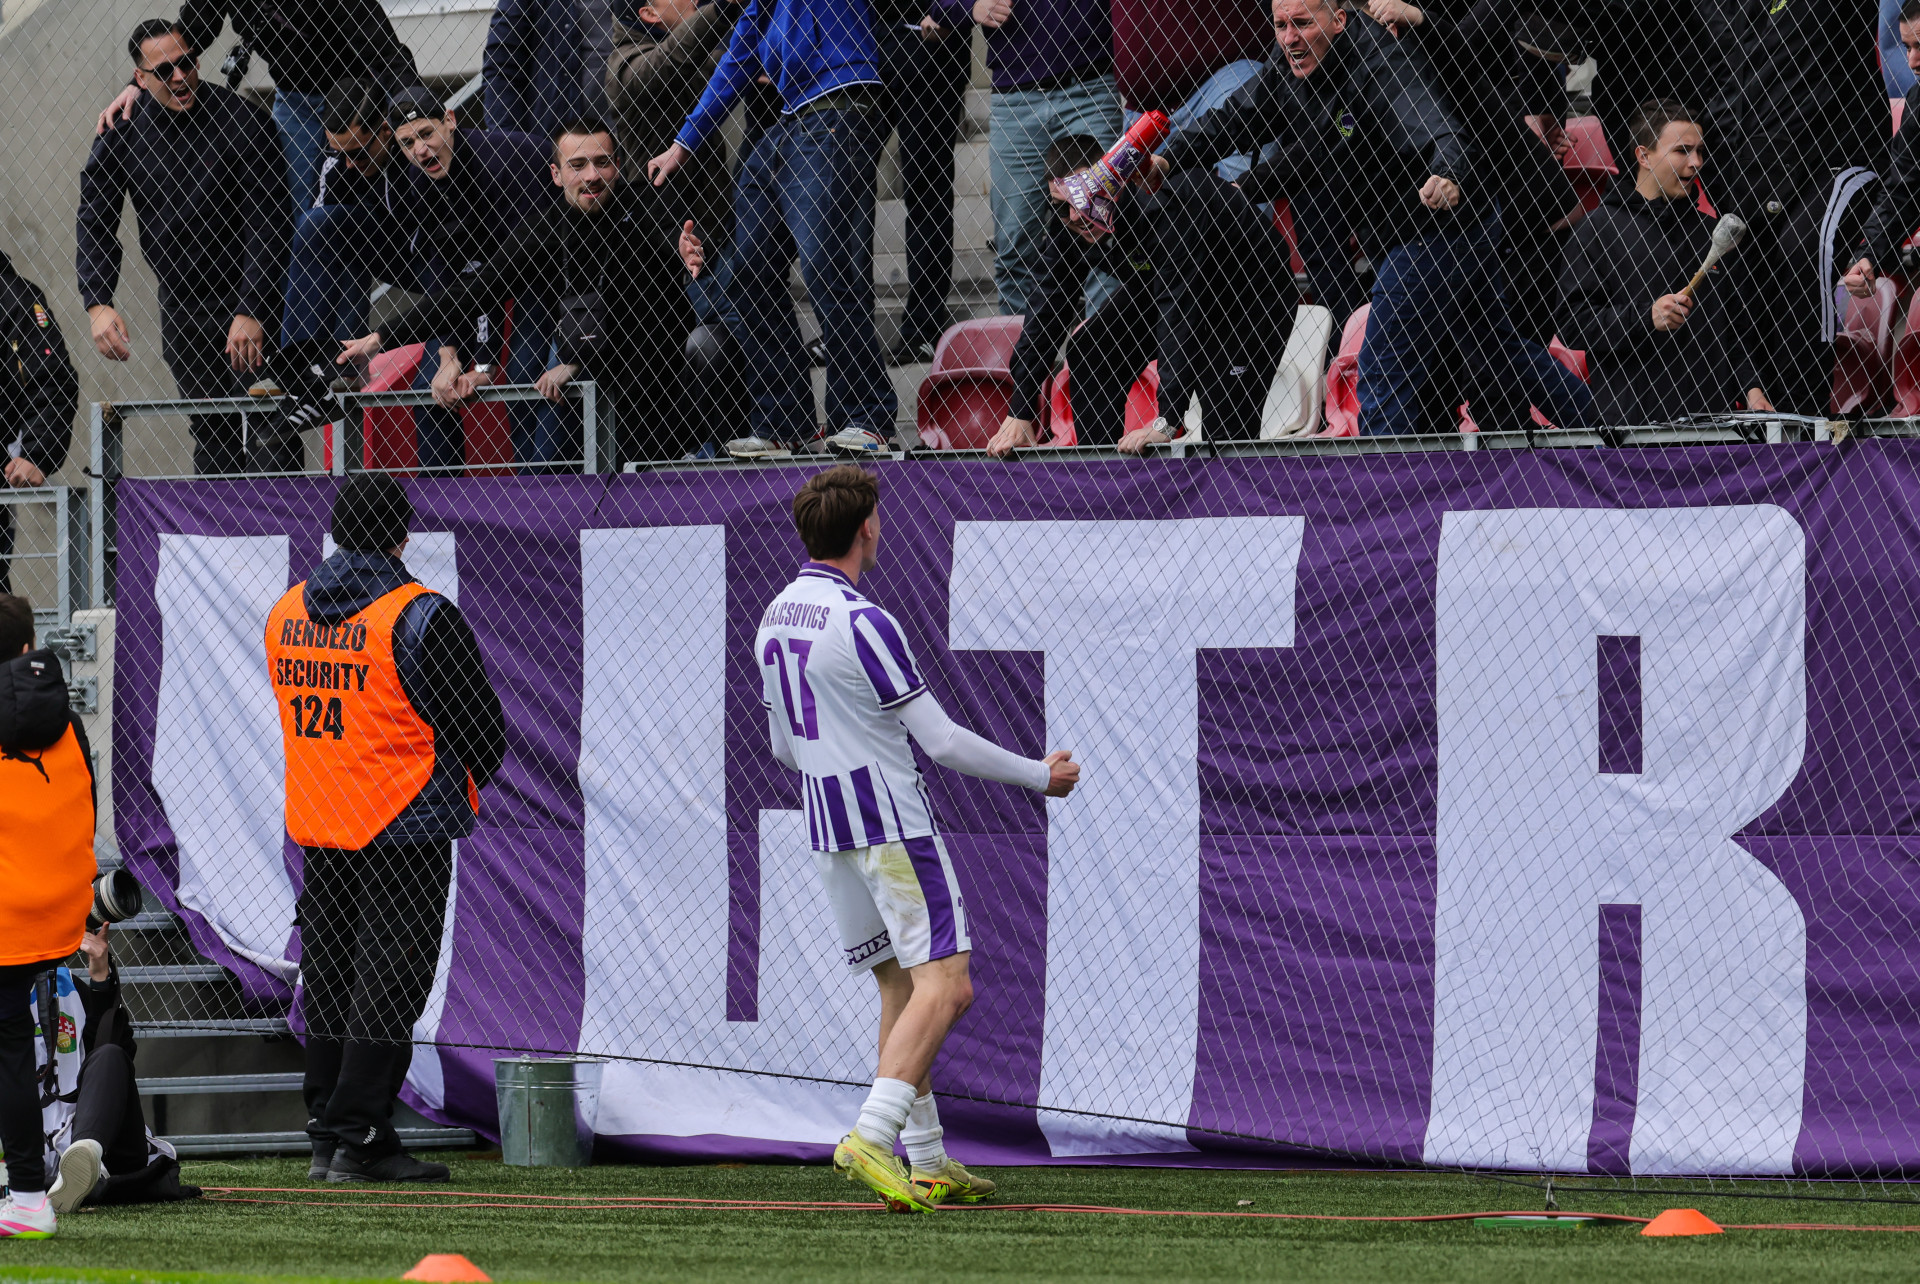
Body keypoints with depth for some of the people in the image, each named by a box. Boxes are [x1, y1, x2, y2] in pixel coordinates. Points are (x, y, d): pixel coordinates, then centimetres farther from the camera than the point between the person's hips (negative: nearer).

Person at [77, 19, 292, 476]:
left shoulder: (242, 123, -15)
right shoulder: (121, 134, -2)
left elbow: (269, 225, -17)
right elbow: (95, 223, 0)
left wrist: (251, 313, -26)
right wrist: (98, 304, -16)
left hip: (250, 299, -4)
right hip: (179, 308, 4)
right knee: (211, 436, 9)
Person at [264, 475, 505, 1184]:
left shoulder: (284, 613, 7)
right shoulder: (420, 616, -13)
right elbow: (479, 720, -9)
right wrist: (472, 778, 11)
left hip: (315, 828, 6)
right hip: (405, 826, -6)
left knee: (328, 981, 13)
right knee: (385, 989, -4)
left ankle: (327, 1136, 14)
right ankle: (357, 1139, -7)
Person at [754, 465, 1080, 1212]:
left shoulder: (775, 618, 9)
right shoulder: (862, 624, -17)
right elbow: (941, 740, -14)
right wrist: (1039, 777, -2)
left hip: (827, 828, 9)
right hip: (893, 824, -9)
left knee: (901, 988, 14)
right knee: (944, 985, -11)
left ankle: (927, 1164, 12)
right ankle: (872, 1137, -25)